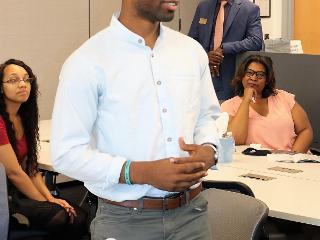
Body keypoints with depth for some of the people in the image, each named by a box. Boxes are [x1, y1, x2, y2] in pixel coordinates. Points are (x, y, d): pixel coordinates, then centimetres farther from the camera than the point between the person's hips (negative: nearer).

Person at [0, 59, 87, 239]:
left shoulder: (23, 118, 11)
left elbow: (31, 166, 11)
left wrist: (50, 198, -3)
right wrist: (45, 202, -8)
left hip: (19, 192, 8)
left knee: (78, 216, -8)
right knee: (61, 216, -21)